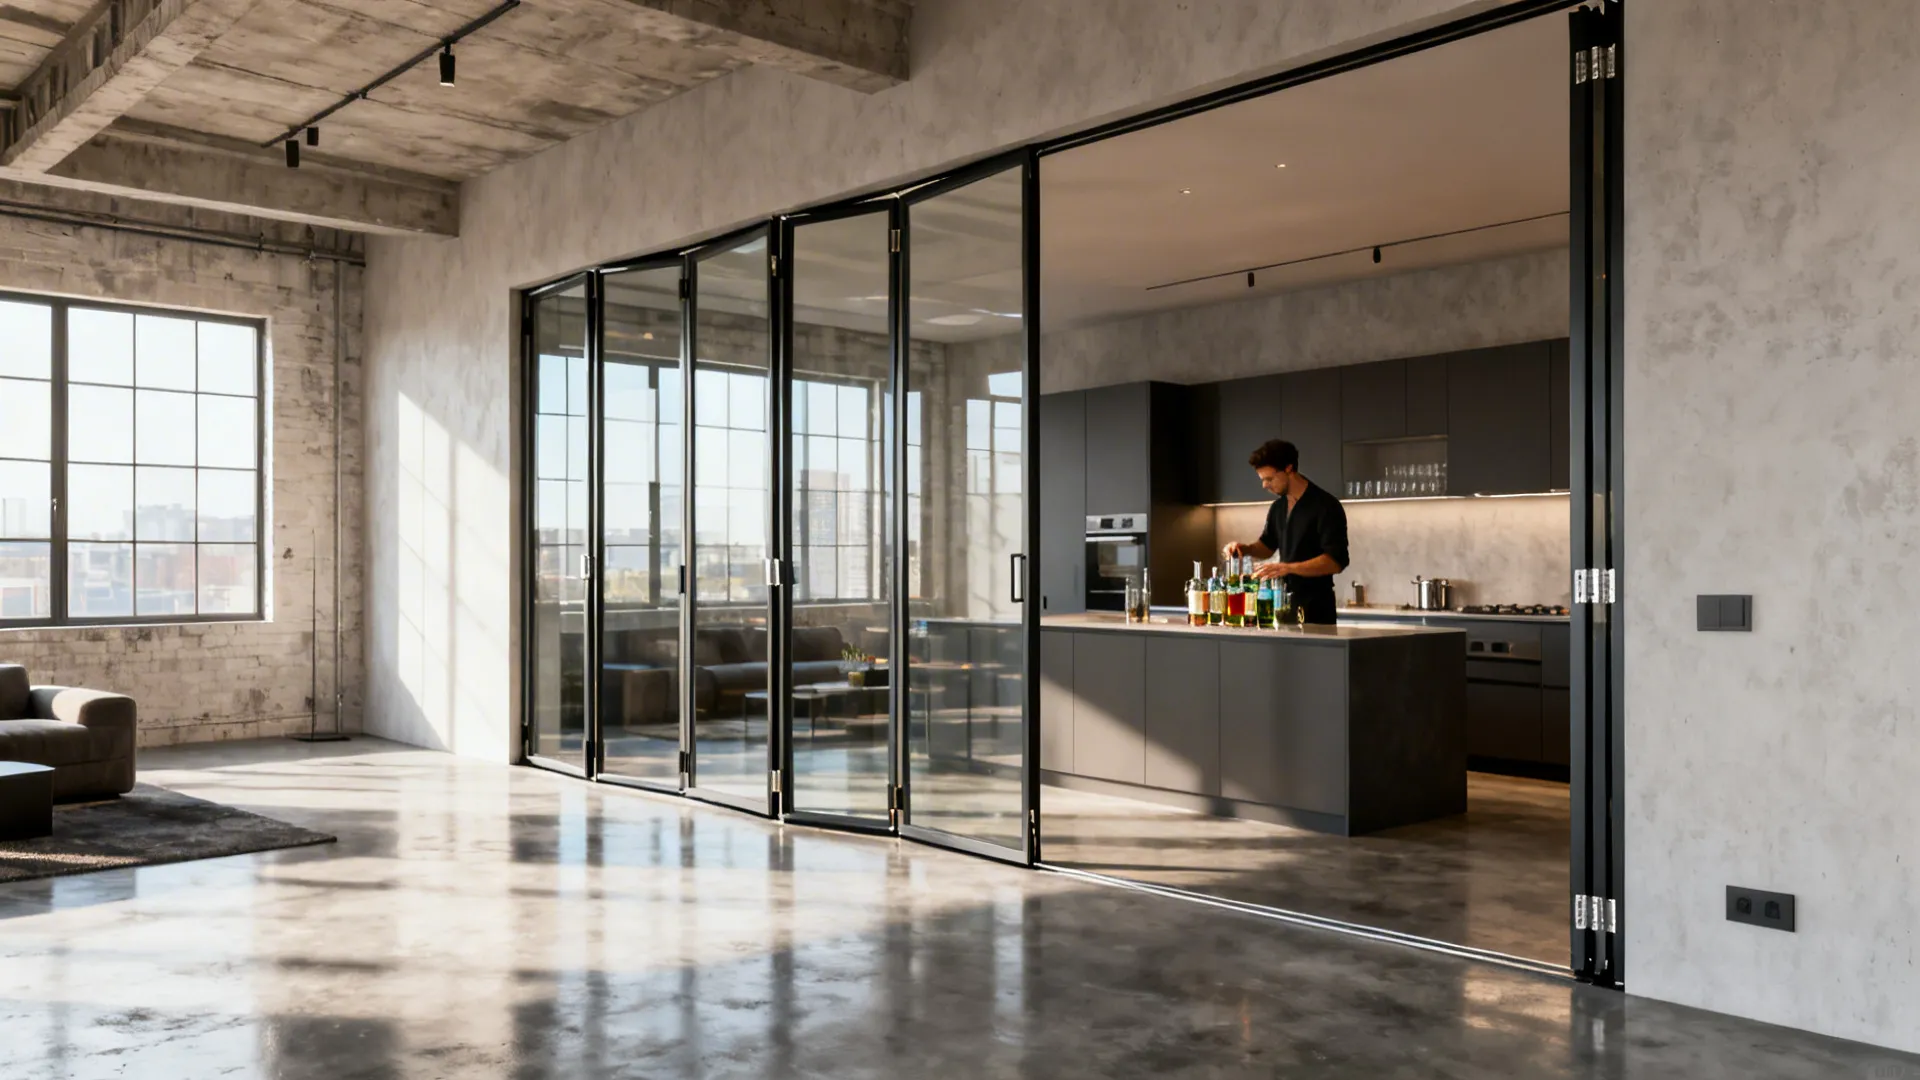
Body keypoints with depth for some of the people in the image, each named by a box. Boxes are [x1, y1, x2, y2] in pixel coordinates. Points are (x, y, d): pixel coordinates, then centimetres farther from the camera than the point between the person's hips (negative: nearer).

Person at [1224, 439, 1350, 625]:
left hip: (1315, 608, -7)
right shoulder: (1278, 507, 9)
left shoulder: (1326, 506, -14)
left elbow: (1336, 561, -21)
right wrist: (1246, 548, 3)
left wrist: (1287, 567, -30)